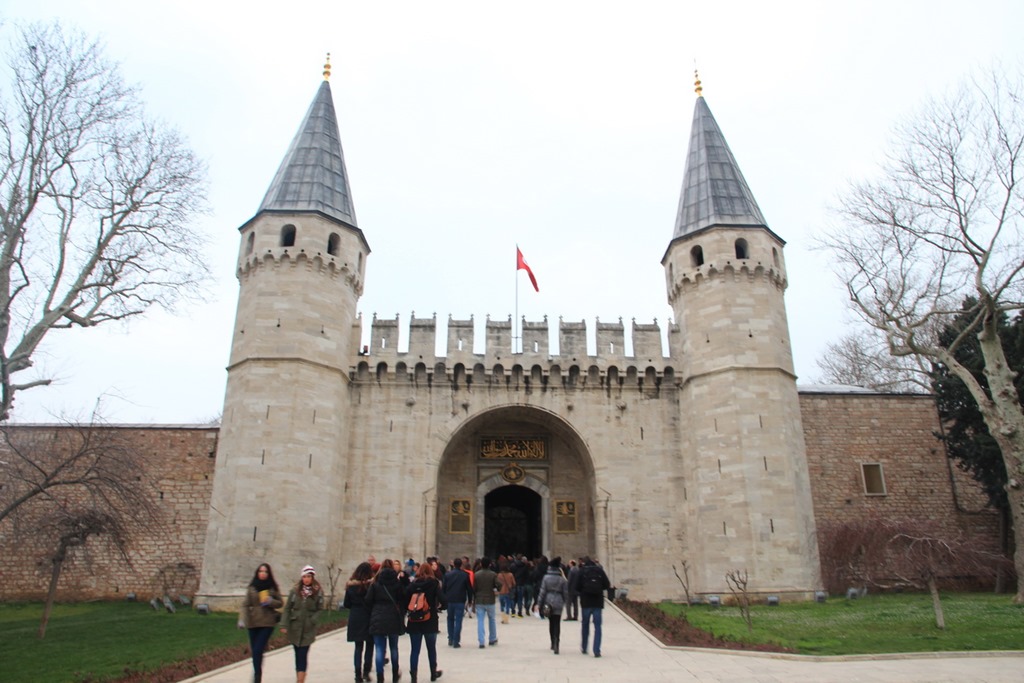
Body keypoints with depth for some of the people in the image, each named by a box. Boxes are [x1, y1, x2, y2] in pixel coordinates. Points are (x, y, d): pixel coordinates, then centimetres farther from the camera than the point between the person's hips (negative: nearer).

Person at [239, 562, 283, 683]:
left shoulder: (273, 587, 2)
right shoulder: (252, 587, 4)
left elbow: (280, 603, 8)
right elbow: (245, 604, 3)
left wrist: (271, 601, -12)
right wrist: (242, 619, -9)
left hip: (267, 623, -2)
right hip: (253, 623, 2)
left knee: (258, 650, -12)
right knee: (255, 651, 8)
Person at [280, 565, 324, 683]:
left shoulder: (318, 592, -4)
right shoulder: (295, 590, -2)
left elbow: (320, 609, -1)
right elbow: (287, 608, 1)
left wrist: (312, 620, -13)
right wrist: (284, 625, -5)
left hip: (308, 629, -2)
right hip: (295, 628, 2)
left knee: (303, 655, -6)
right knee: (298, 655, 12)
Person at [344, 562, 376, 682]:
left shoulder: (351, 585, 0)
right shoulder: (371, 584, -13)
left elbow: (346, 604, 5)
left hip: (355, 619, 3)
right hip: (368, 618, -3)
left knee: (358, 646, 12)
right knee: (369, 645, 11)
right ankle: (366, 671, 2)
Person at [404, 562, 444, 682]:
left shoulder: (412, 584, 3)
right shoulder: (434, 583, -3)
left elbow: (405, 600, 0)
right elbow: (441, 599, -9)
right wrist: (438, 606, 10)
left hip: (414, 621, 1)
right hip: (430, 620, -1)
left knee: (414, 650, 5)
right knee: (431, 648, 15)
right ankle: (433, 673, 28)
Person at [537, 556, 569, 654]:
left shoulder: (546, 578, -4)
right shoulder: (562, 579, -4)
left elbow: (542, 592, -4)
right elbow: (566, 593, 1)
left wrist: (540, 604, 1)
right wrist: (565, 601, 19)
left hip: (548, 602, 1)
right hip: (558, 604, -1)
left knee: (551, 623, 17)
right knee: (557, 624, 0)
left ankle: (553, 644, 26)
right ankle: (555, 645, -14)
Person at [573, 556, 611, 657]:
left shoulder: (582, 571, -3)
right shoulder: (599, 570, 1)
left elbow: (577, 587, -6)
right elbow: (607, 585, -1)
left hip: (586, 602, 0)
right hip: (598, 602, 0)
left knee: (585, 624, 17)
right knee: (597, 626, 2)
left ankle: (584, 648, 25)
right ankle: (597, 651, -6)